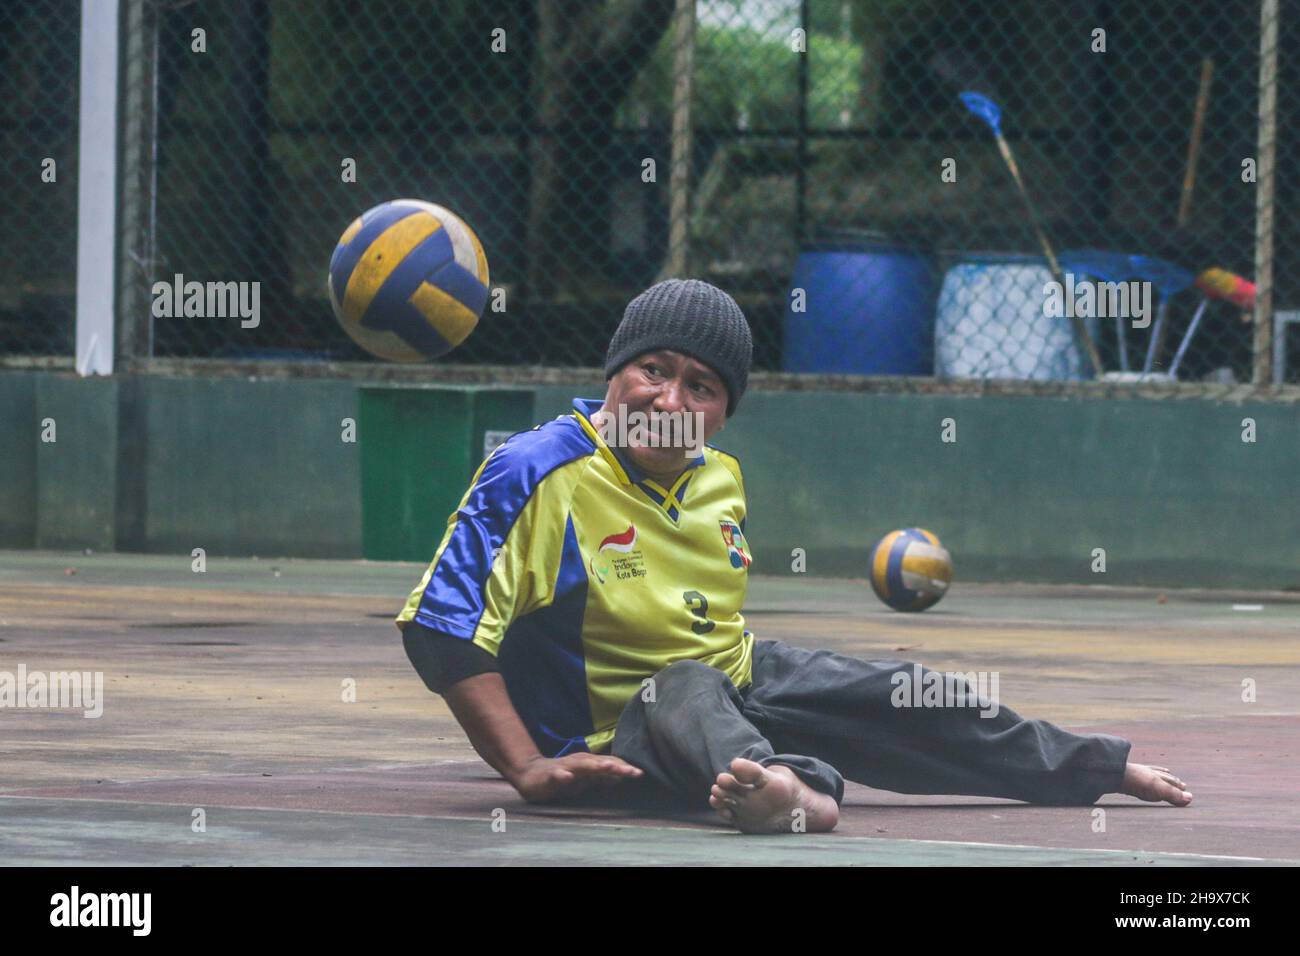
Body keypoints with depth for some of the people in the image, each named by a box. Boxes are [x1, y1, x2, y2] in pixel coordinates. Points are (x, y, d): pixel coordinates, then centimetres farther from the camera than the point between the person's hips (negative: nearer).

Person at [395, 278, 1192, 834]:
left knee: (900, 697, 5)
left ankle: (1099, 769, 25)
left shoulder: (720, 478, 5)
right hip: (615, 732, -8)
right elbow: (441, 627, -25)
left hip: (740, 685, 8)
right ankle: (796, 793, -71)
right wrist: (529, 768, -30)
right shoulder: (538, 477, -20)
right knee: (683, 693, -37)